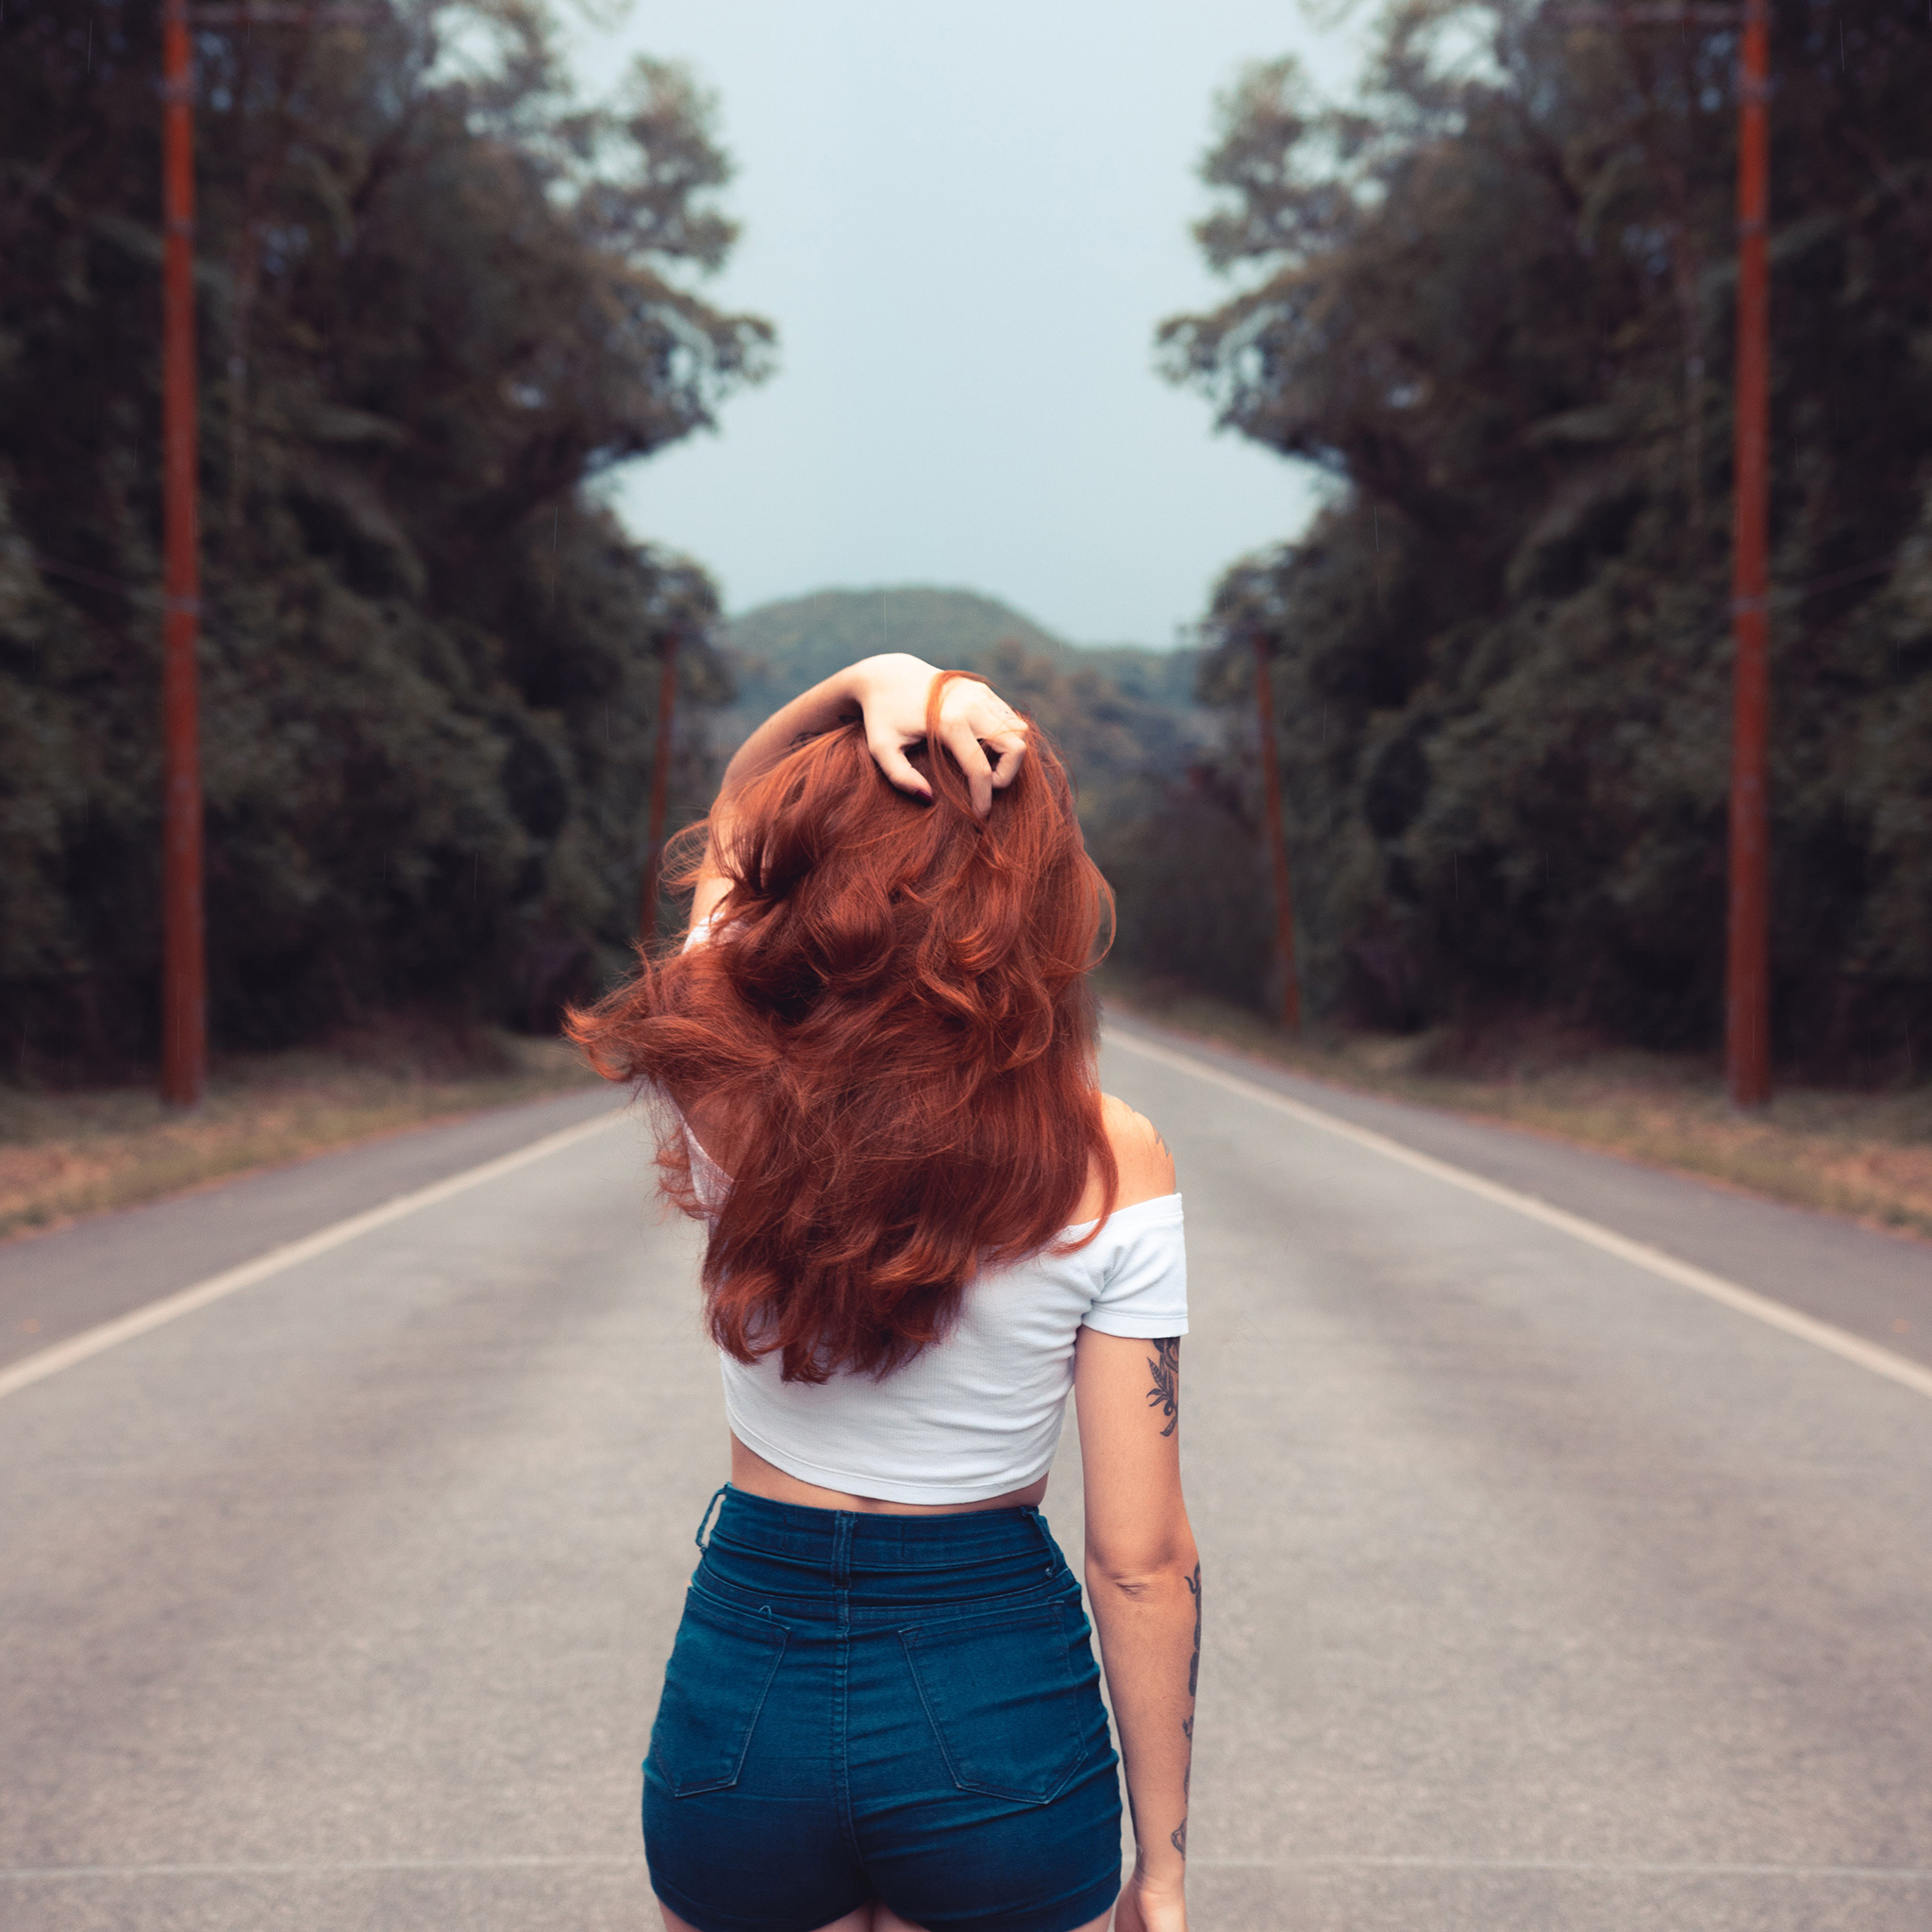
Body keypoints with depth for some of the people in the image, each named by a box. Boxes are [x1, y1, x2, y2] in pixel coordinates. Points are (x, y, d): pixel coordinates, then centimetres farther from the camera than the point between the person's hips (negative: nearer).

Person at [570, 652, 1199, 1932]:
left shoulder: (722, 1091, -13)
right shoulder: (1108, 1163, -16)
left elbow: (729, 828, 9)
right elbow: (1142, 1562, -12)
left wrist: (864, 684, -9)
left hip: (740, 1693, 2)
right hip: (1003, 1719, -1)